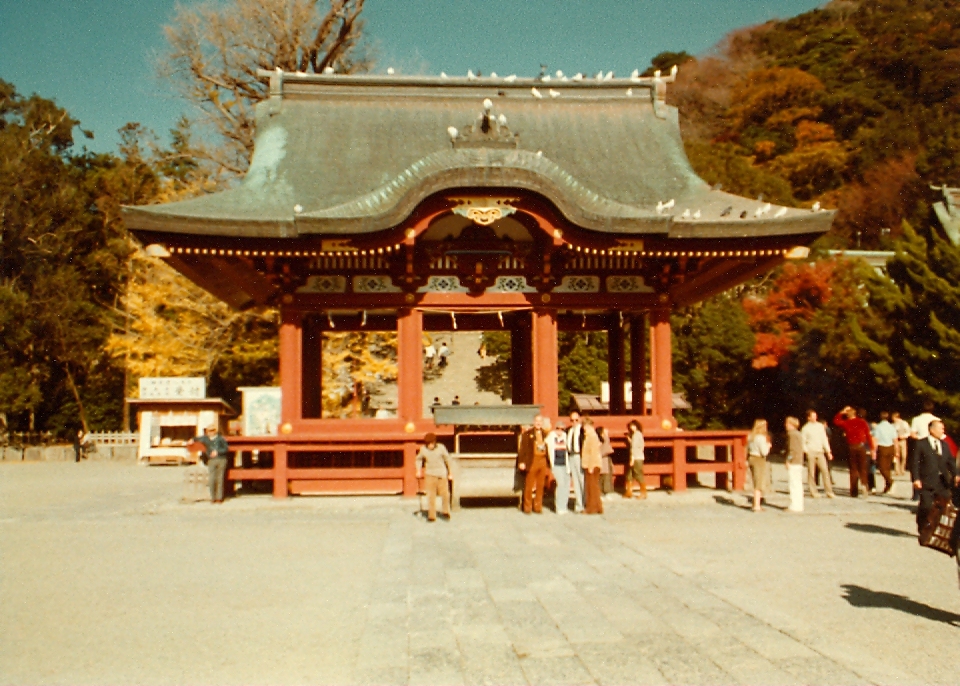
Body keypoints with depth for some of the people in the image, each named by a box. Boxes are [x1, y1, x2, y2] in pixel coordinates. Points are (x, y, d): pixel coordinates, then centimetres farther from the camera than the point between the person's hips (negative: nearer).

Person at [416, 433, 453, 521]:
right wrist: (419, 470, 8)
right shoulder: (423, 449, -3)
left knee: (445, 494, -2)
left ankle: (445, 511, 23)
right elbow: (419, 459, 17)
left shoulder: (441, 447, -7)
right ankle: (431, 516, 9)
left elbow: (447, 459, 4)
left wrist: (450, 473, 9)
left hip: (441, 475, -1)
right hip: (430, 475, 1)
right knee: (431, 495, 0)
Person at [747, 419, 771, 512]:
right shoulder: (761, 438, -18)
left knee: (756, 483, 18)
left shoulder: (750, 436, 7)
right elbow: (764, 452, -18)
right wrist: (768, 445, -3)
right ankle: (757, 506, -2)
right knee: (759, 484, -2)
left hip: (751, 458, 8)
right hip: (759, 460, -8)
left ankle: (756, 504, 24)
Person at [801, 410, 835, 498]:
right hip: (811, 452, -3)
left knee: (825, 471, -3)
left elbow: (824, 439, 12)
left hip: (820, 452, 3)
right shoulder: (805, 428, -1)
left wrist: (828, 452, 9)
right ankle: (813, 492, 8)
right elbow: (802, 442, -1)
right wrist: (806, 451, -13)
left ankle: (829, 492, 0)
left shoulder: (820, 426, 9)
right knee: (811, 473, 0)